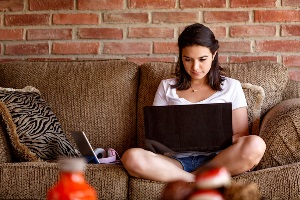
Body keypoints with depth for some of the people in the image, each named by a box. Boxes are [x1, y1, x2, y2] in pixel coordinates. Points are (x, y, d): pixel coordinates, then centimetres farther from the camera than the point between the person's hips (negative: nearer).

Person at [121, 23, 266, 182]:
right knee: (131, 158, -31)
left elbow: (241, 135, 10)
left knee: (255, 145, -33)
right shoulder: (167, 87, 19)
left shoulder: (231, 87, 16)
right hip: (177, 160, 1)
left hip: (215, 160, 0)